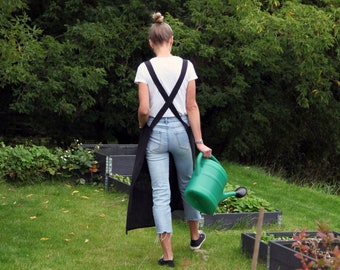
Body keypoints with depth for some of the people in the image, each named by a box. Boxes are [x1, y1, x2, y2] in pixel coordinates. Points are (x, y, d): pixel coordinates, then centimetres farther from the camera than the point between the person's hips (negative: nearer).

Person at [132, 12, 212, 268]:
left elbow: (144, 110, -12)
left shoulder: (145, 68, -7)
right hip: (181, 130, 2)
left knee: (161, 193, 2)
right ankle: (195, 236, 39)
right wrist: (199, 141, -2)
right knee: (188, 183, 22)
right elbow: (192, 106, -4)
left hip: (156, 132, -2)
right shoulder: (186, 65, -3)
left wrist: (142, 125, 10)